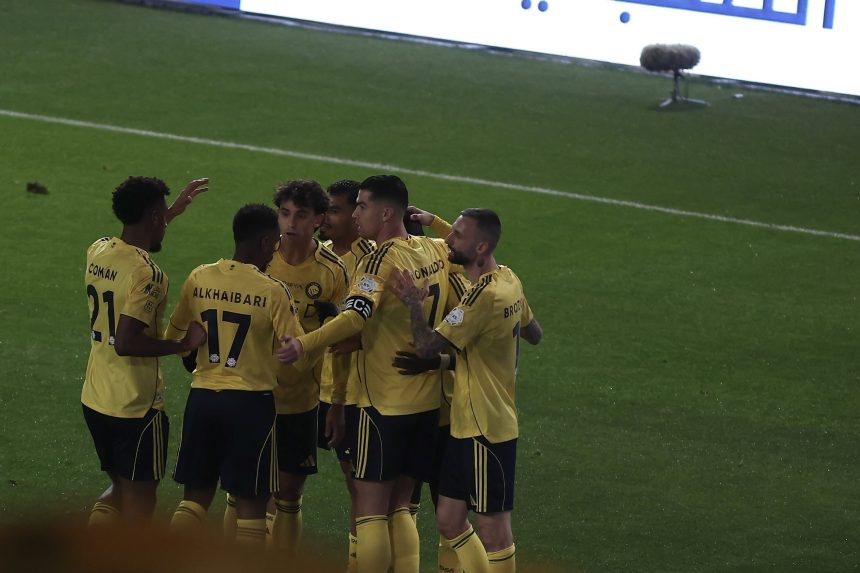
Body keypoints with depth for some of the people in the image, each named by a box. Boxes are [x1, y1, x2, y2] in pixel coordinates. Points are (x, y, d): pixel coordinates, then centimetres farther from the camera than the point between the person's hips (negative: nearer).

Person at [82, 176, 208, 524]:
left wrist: (174, 211, 35)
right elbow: (126, 343, -27)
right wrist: (184, 344, -18)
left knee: (120, 488, 22)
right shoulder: (145, 273, -21)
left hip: (95, 399, 8)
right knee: (139, 501, 4)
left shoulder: (98, 252, 5)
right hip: (136, 404, -8)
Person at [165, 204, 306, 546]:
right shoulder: (273, 291, -12)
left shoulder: (198, 279, 1)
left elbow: (174, 335, 14)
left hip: (202, 398, 4)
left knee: (195, 496, 15)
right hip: (251, 402, -4)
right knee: (251, 504, 3)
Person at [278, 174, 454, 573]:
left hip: (385, 402, -7)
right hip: (428, 401, 7)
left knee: (370, 510, -2)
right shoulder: (435, 252, 5)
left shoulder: (383, 257, -16)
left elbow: (356, 316, -31)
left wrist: (304, 344, -41)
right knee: (399, 508, 13)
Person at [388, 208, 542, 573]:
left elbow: (426, 346, -23)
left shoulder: (484, 296, -24)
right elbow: (535, 334, 22)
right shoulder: (508, 281, 6)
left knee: (492, 527, 1)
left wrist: (413, 302, -11)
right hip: (468, 424, 10)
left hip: (486, 429, -10)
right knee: (449, 520, 13)